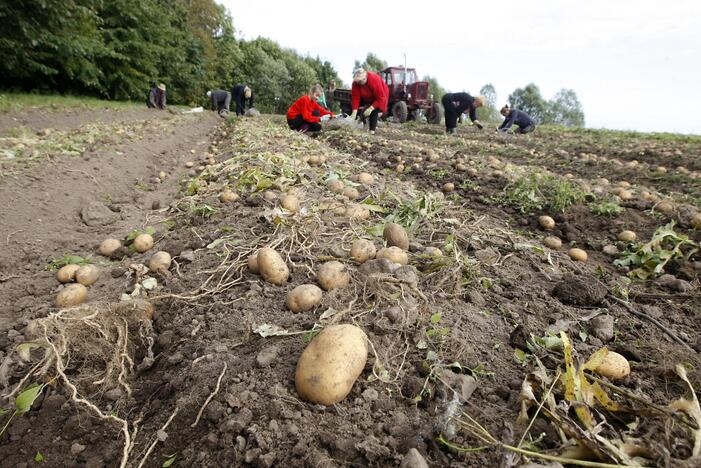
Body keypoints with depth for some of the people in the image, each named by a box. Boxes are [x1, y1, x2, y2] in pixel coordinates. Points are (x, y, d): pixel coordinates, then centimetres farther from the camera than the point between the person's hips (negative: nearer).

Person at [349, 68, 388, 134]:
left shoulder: (375, 80, -39)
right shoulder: (356, 82, -26)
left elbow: (381, 98, -37)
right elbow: (355, 97, -26)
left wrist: (371, 108, -44)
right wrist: (354, 112, -36)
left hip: (379, 96, -5)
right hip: (367, 97, 5)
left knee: (374, 111, -25)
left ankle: (372, 130, -19)